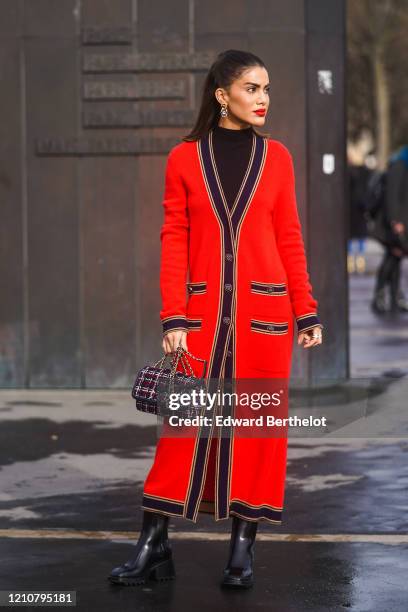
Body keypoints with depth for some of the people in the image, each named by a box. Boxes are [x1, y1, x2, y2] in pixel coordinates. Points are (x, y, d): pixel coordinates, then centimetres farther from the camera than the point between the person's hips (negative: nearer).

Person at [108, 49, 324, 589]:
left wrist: (307, 313, 2)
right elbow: (174, 242, 1)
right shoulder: (185, 158, 2)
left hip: (265, 310, 1)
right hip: (204, 311, -1)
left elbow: (289, 239, 7)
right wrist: (173, 320, -6)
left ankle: (243, 549, 11)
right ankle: (153, 547, 9)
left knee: (258, 422, 2)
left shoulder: (276, 157, 5)